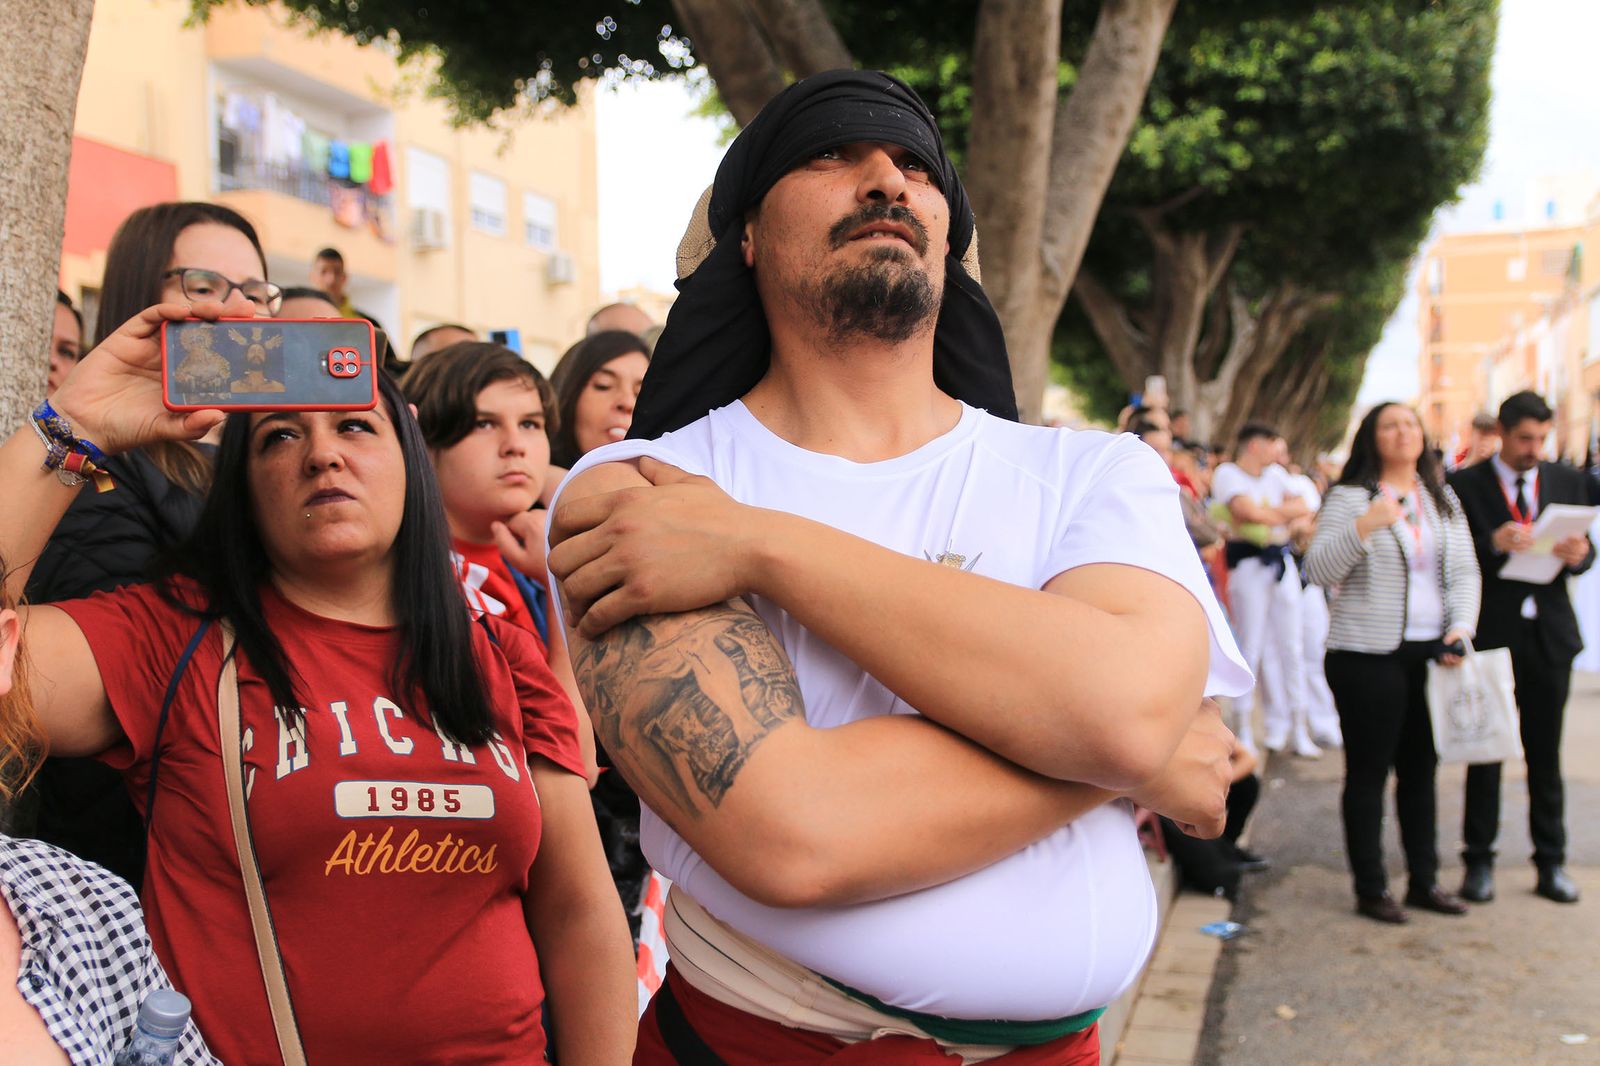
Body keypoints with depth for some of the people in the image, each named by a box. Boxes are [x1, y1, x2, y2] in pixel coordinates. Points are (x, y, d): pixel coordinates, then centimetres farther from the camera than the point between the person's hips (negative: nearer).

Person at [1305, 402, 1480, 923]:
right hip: (1368, 654, -5)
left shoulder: (1444, 499, 13)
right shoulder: (1349, 498, -3)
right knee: (1369, 772, 1)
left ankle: (1424, 880, 24)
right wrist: (1365, 524, -25)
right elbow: (1320, 570, -13)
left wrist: (1461, 625, -4)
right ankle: (1370, 889, 10)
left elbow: (1464, 571, 12)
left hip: (1431, 652, 5)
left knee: (1421, 769, 13)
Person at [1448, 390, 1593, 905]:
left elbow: (1585, 552, 7)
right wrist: (1493, 544, -25)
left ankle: (1551, 863, 19)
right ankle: (1479, 862, 14)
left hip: (1549, 633, 3)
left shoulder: (1569, 482, 10)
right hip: (1490, 632, -3)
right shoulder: (1466, 485, -2)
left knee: (1546, 754, 9)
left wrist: (1578, 554, -15)